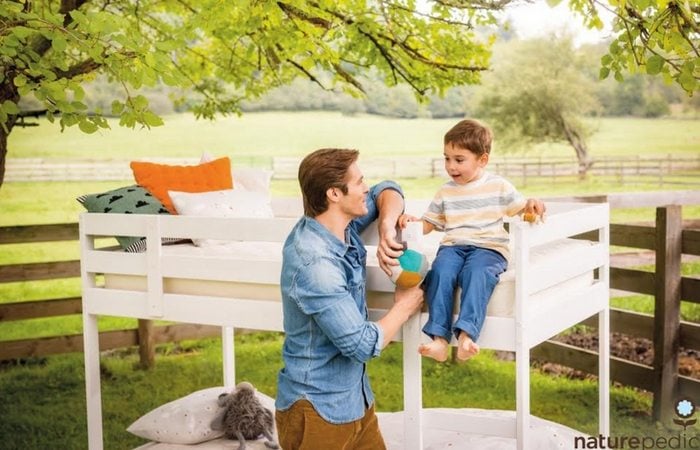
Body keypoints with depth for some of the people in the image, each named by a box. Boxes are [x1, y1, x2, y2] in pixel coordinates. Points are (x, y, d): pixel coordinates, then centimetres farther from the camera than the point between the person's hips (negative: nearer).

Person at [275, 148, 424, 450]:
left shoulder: (341, 226, -3)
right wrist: (404, 307, -9)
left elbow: (386, 191, 13)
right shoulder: (314, 263, -29)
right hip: (318, 410, -8)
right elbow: (364, 344, -26)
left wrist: (387, 227, -9)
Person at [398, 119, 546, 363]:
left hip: (488, 248, -2)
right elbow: (429, 223, 22)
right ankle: (439, 338, -37)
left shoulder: (499, 186, 9)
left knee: (476, 274, -37)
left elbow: (520, 208, 13)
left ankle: (466, 334, -47)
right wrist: (412, 220, 1)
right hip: (453, 246, 3)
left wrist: (532, 205, -11)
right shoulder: (445, 192, 18)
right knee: (440, 272, -31)